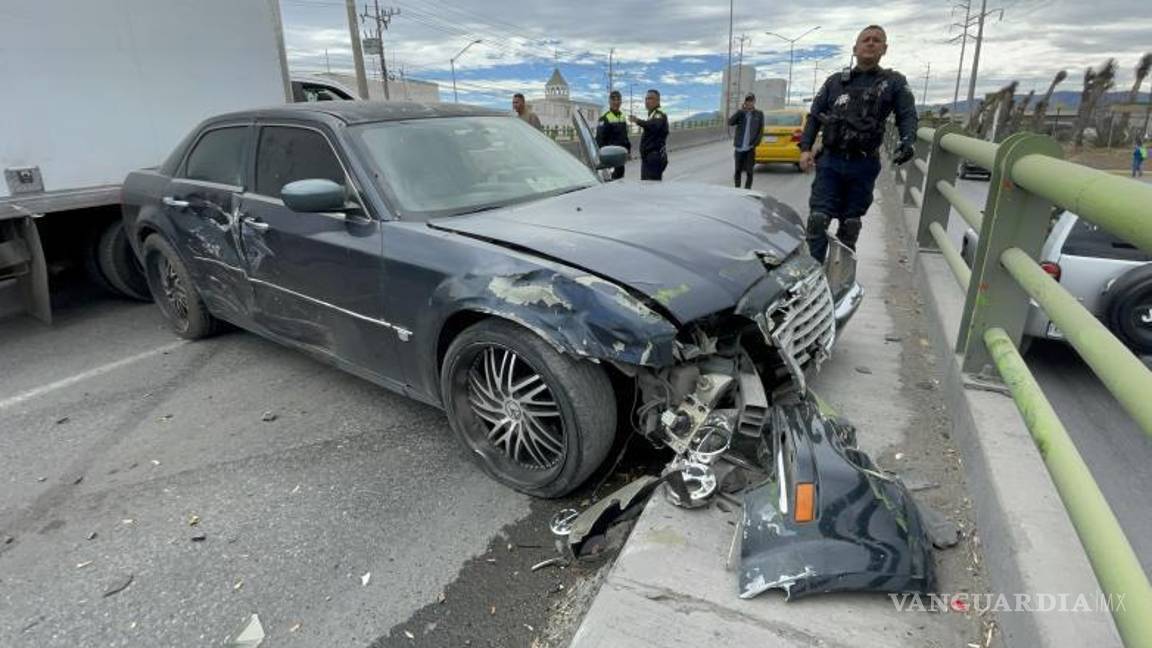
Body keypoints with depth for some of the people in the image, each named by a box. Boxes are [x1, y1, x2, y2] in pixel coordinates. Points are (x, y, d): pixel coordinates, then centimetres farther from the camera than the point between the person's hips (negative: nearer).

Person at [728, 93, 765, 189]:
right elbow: (730, 122, -11)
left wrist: (755, 143, -7)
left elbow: (761, 131, 4)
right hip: (739, 147, 1)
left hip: (750, 148, -1)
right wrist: (740, 111, -16)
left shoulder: (759, 114, 4)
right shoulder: (740, 113, 5)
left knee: (749, 172, -5)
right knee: (738, 171, 8)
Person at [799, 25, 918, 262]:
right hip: (830, 161, 0)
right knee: (817, 220, -11)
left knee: (850, 225, 7)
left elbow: (907, 116, 2)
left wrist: (907, 142, -19)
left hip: (864, 165, 0)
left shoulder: (895, 82, 8)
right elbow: (814, 116, 12)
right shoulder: (836, 81, 13)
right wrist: (805, 149, -3)